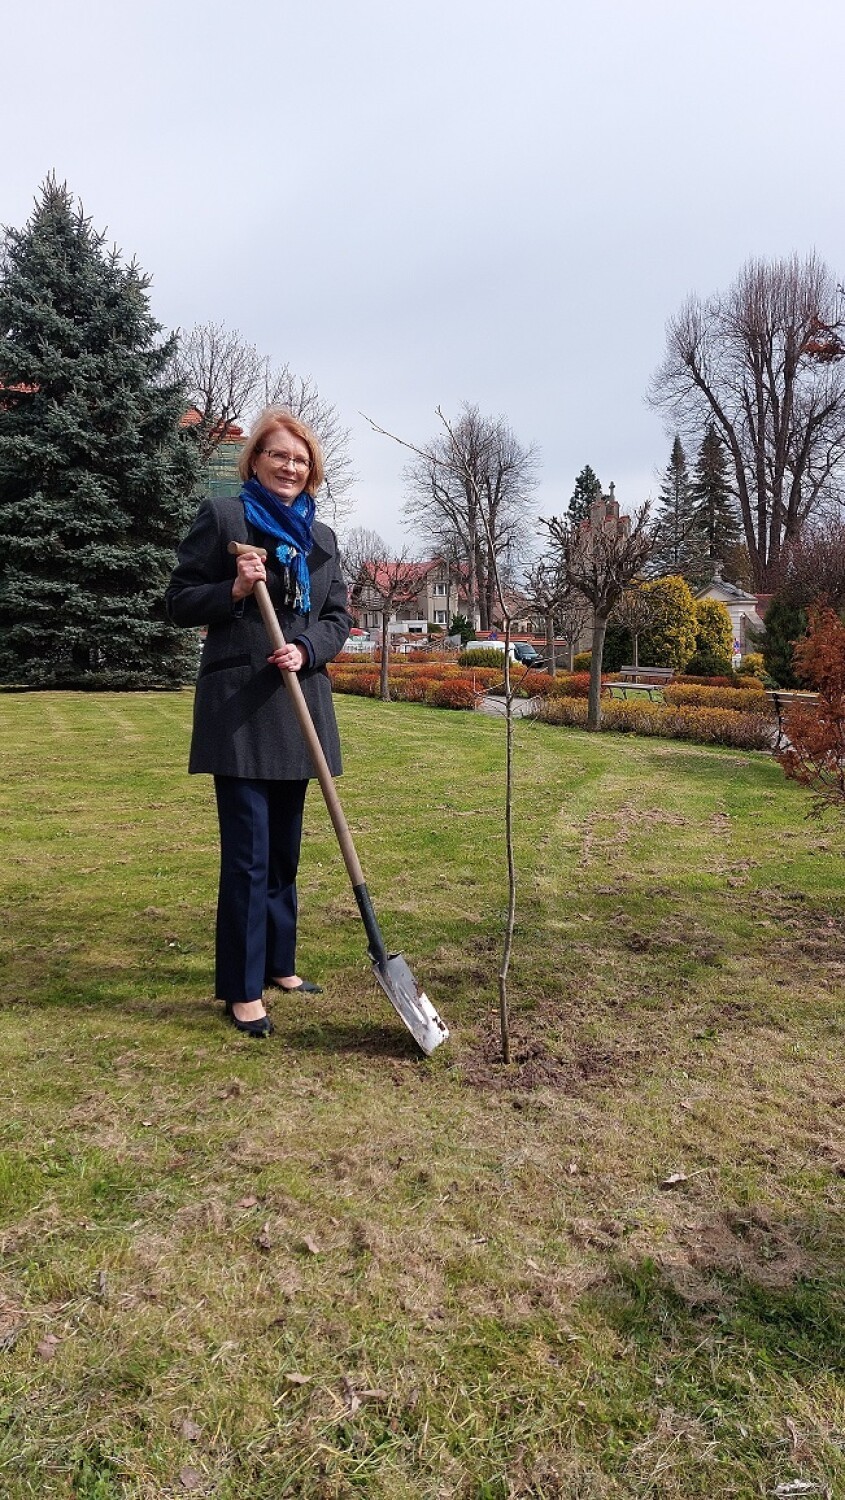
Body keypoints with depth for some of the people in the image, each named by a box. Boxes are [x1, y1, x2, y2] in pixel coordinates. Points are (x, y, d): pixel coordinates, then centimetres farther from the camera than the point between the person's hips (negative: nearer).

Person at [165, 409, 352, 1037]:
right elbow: (179, 601, 0)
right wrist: (233, 590, -18)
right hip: (238, 706, -5)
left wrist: (308, 649, -9)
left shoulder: (321, 536, 14)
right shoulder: (221, 517, 0)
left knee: (285, 850, 14)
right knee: (248, 854, -5)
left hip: (300, 706, 6)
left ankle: (278, 963, 29)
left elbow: (339, 616, 11)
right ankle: (243, 988, 7)